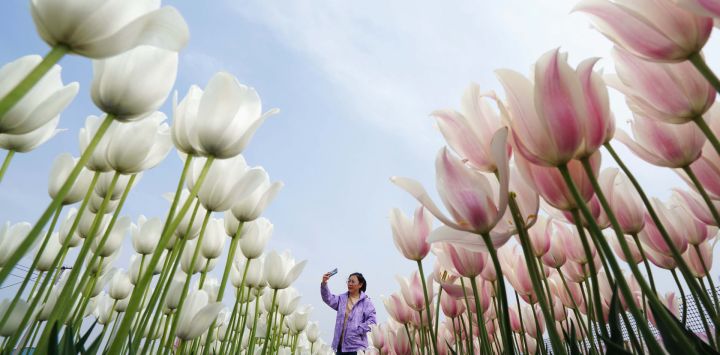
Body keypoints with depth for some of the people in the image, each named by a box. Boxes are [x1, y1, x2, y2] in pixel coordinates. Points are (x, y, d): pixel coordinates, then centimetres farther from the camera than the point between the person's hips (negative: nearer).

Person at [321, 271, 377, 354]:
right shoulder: (342, 298, 9)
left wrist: (358, 330, -15)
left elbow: (371, 320, -8)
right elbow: (328, 299, -8)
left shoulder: (366, 301, -2)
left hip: (356, 346, -4)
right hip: (340, 344, 4)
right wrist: (324, 283, -24)